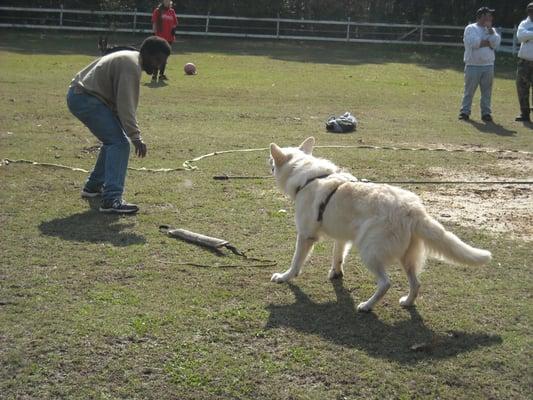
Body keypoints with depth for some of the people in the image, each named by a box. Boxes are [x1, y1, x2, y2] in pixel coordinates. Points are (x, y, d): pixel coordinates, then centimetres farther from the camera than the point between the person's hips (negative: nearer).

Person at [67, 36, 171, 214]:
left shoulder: (131, 59, 16)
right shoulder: (131, 66, -18)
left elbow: (124, 102, 20)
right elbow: (125, 105, -25)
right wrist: (135, 137, -26)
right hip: (85, 99, -11)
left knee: (113, 140, 23)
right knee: (119, 143, -17)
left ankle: (94, 186, 33)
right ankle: (111, 199, -26)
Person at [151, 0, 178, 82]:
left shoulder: (172, 11, 12)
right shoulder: (158, 10, -1)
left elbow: (175, 23, 18)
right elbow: (154, 23, -4)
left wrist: (173, 29, 0)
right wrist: (154, 34, -10)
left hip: (169, 38, 5)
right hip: (159, 37, -5)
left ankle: (161, 74, 18)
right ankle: (154, 75, -5)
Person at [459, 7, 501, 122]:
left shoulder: (491, 30, 15)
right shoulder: (470, 28, 1)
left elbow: (496, 43, -3)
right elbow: (473, 43, -16)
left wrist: (489, 29, -4)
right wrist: (488, 42, -6)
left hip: (488, 65, 4)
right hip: (473, 65, -4)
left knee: (487, 91, 5)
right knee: (469, 90, 0)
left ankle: (486, 113, 10)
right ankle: (465, 112, 7)